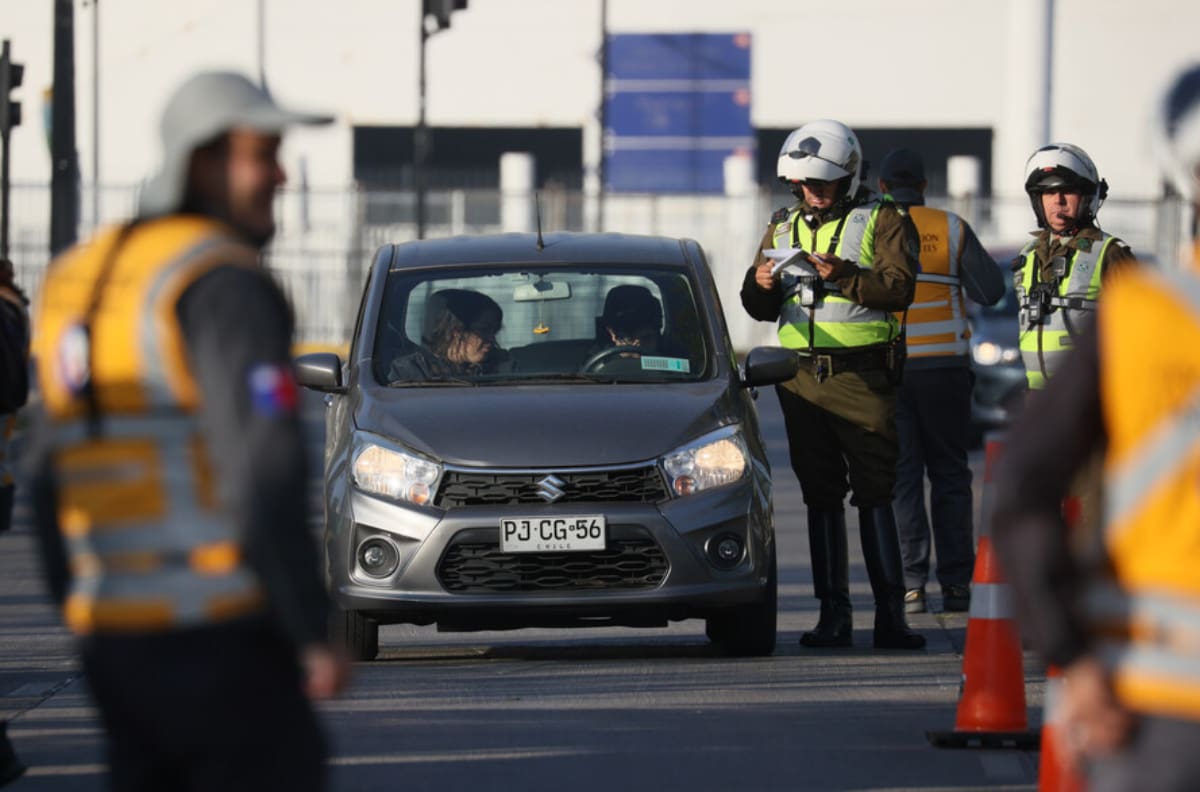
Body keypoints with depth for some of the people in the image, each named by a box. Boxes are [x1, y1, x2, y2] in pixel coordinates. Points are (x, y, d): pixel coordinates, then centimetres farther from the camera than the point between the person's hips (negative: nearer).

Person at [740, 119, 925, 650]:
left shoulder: (883, 222, 3)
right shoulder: (783, 228, 17)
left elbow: (900, 286, -10)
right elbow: (761, 308, 17)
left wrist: (844, 276, -23)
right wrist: (760, 286, -6)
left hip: (862, 374, -5)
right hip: (800, 378, 5)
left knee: (875, 495, -7)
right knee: (821, 497, 6)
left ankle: (890, 615, -8)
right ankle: (833, 615, 9)